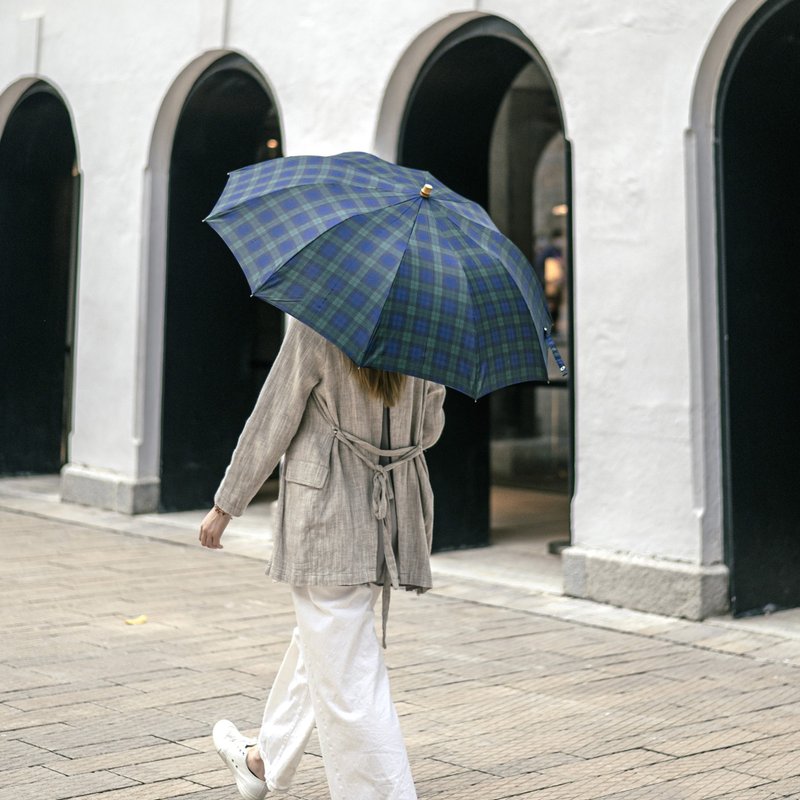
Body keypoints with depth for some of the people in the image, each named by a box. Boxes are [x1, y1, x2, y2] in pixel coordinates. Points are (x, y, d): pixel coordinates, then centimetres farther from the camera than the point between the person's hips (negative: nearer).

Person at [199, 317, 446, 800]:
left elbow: (273, 420, -9)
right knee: (317, 642, 24)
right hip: (395, 517, 7)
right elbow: (430, 427, 11)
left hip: (329, 514, -7)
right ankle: (266, 759, 43)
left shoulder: (316, 323, -12)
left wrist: (226, 505, 1)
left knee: (346, 674, -2)